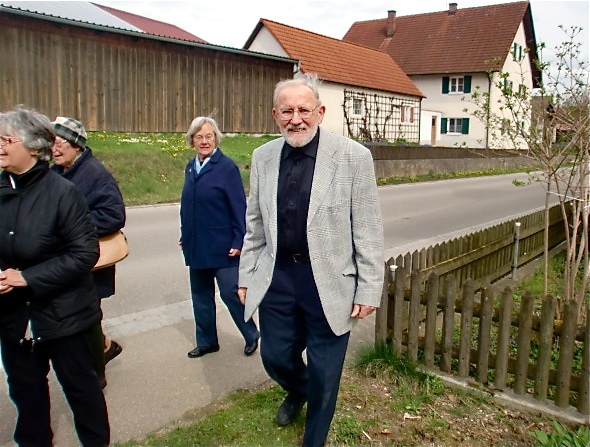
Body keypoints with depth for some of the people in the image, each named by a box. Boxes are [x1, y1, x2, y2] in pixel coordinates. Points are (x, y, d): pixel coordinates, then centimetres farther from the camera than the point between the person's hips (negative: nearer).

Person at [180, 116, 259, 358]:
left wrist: (239, 241, -16)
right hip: (196, 246, 7)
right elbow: (186, 205, 15)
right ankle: (206, 342, 31)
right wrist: (185, 236, 15)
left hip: (222, 246, -7)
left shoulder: (227, 167, -11)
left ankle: (251, 336, 22)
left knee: (230, 292, 0)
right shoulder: (190, 168, 9)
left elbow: (239, 207, -13)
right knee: (200, 295, 15)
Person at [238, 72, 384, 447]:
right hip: (276, 277, 4)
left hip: (329, 282, -3)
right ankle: (297, 391, 54)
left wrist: (369, 290, -8)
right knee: (275, 356, 18)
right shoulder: (263, 157, 3)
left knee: (324, 374, 10)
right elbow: (255, 225, 10)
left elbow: (368, 232, -8)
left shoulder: (353, 157, -11)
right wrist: (247, 276, 11)